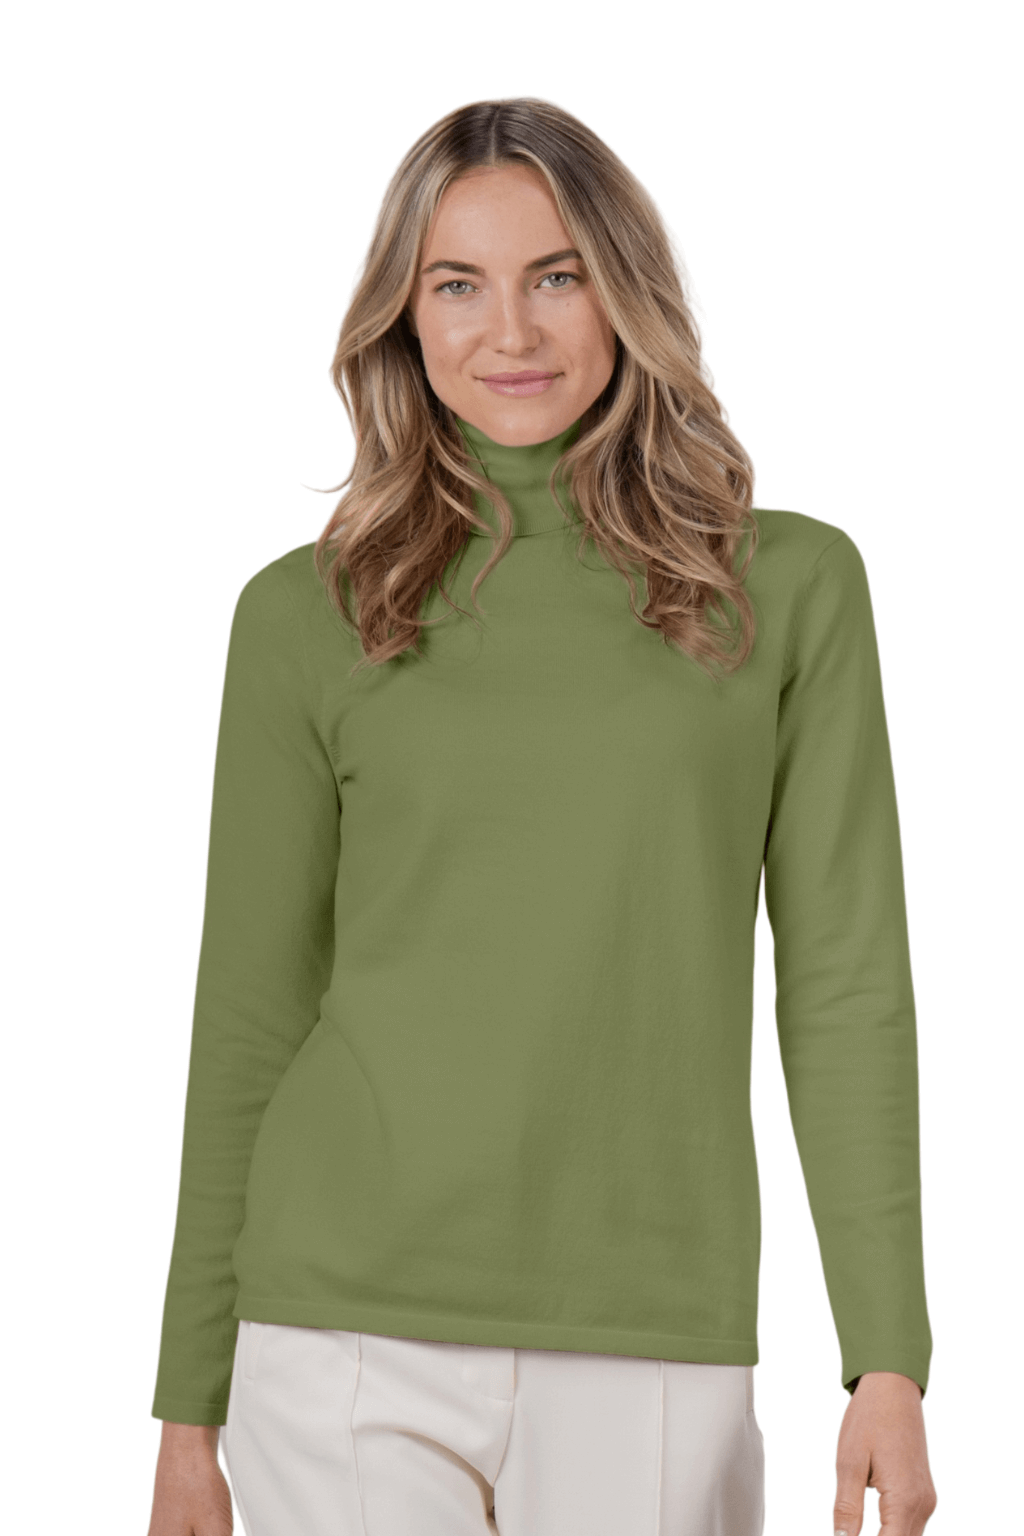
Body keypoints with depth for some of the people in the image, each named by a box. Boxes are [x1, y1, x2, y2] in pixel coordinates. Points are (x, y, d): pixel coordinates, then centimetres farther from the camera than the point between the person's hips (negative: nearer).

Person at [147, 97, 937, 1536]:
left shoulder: (791, 588, 4)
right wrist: (189, 1405, 7)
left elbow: (846, 987, 2)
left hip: (653, 1358, 0)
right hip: (353, 1337, 0)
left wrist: (889, 1359, -4)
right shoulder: (307, 614, 3)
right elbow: (252, 1016, 6)